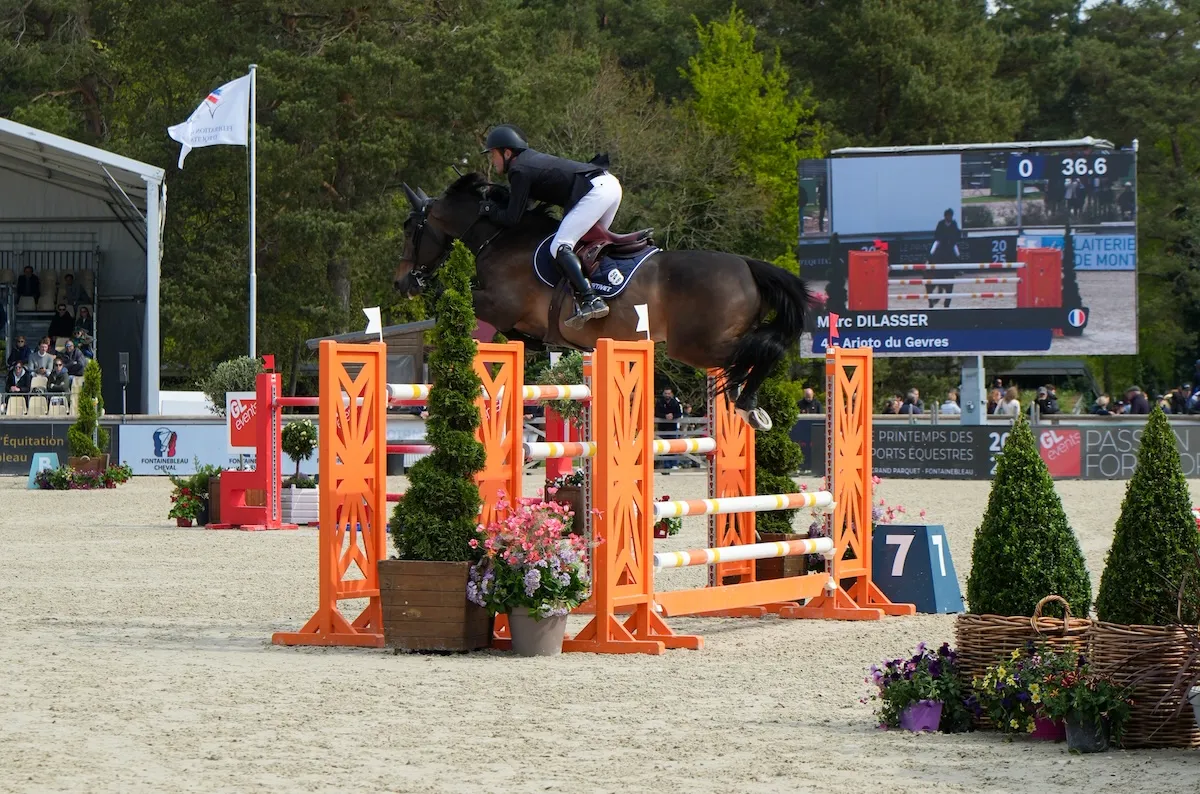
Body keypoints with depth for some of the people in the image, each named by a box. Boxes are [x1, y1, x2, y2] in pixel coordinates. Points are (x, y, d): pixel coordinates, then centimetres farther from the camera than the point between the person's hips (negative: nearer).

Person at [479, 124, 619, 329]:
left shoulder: (520, 171, -4)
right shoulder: (531, 158, 24)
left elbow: (511, 218, -6)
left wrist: (489, 210, 13)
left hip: (595, 191, -10)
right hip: (611, 183, 10)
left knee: (560, 247, -15)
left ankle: (591, 300, -28)